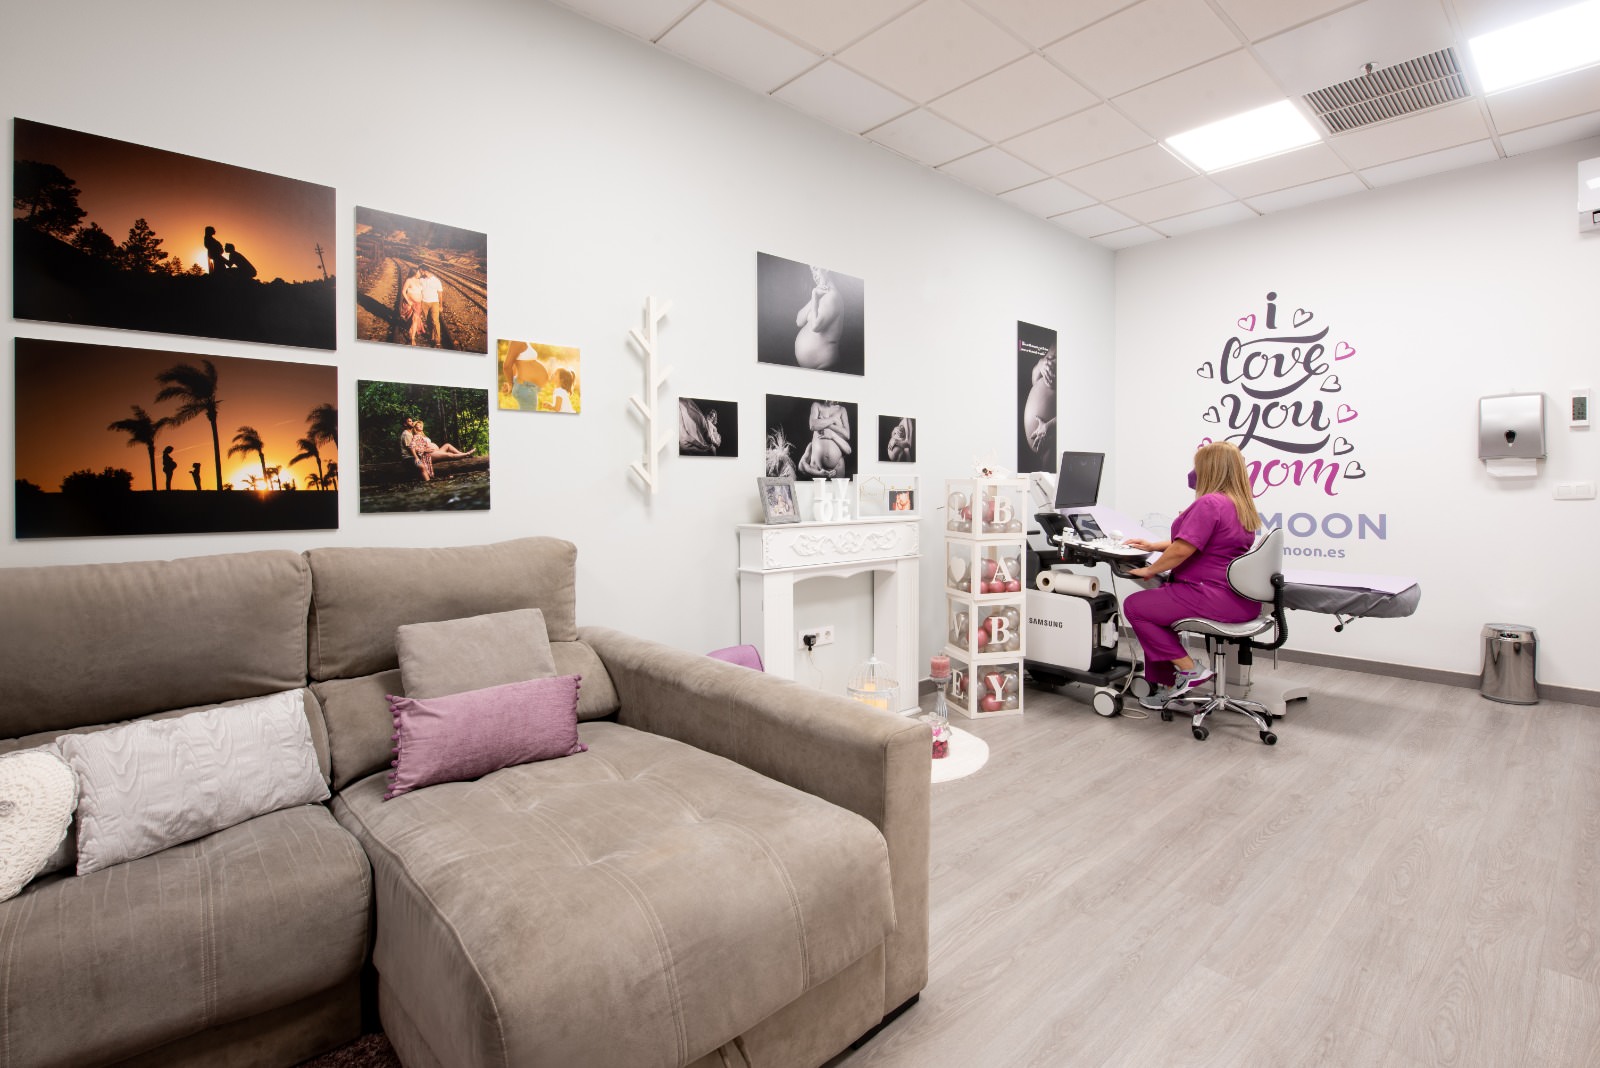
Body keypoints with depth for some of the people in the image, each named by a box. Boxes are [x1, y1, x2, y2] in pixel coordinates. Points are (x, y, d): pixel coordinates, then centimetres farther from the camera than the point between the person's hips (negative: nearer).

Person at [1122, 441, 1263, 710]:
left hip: (1216, 599, -11)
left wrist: (1149, 570, -8)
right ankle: (1167, 685, 24)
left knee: (1133, 606, -2)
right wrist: (1154, 546, 23)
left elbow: (1182, 550, -23)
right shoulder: (1242, 505, 15)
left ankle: (1189, 669, 1)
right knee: (1156, 600, 23)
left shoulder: (1209, 503, -18)